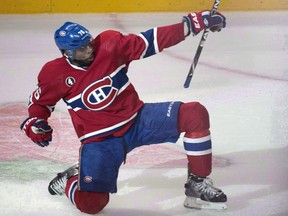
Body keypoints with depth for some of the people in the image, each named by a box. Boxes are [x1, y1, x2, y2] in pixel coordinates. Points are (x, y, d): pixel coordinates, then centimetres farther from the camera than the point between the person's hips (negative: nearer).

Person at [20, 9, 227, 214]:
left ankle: (198, 184, -5)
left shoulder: (109, 45, -10)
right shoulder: (55, 75, -9)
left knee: (195, 114, -18)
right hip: (99, 140, -2)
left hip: (138, 119, 2)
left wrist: (193, 23, -17)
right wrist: (34, 124, -12)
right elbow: (39, 102, 9)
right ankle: (70, 180, 18)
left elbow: (151, 41, -9)